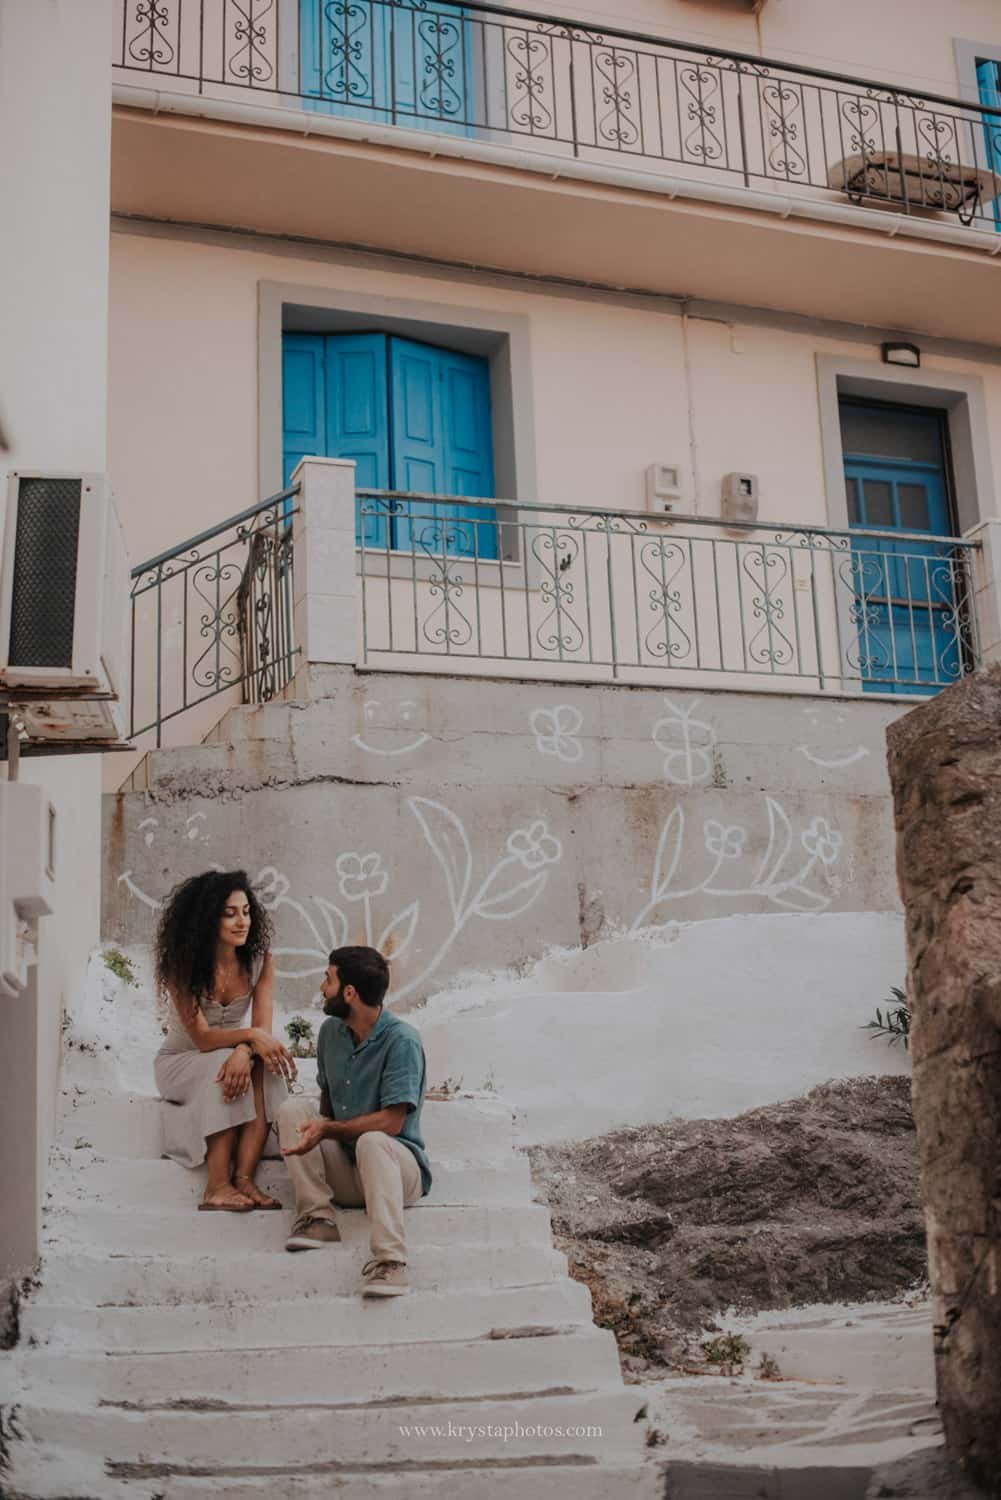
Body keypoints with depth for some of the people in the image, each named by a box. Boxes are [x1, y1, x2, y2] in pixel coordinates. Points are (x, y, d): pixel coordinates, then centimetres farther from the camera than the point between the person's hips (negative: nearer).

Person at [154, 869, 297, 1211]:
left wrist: (243, 1052, -41)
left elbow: (262, 1029, -17)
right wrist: (251, 1036, -42)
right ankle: (217, 1186, -36)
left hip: (230, 1054, 3)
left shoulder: (260, 961, -9)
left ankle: (243, 1178, -35)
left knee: (261, 1069, -31)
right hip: (181, 1062, -3)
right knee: (221, 1062, -35)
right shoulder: (182, 965, -18)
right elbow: (201, 1037, -24)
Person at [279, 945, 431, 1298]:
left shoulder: (401, 1041, -15)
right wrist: (315, 1129, -2)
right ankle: (317, 1216, -20)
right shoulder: (331, 1031, 7)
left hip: (398, 1164, -6)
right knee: (293, 1107, -13)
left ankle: (389, 1261, -45)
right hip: (343, 1168, 6)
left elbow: (391, 1122, -20)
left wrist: (328, 1130, -21)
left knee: (371, 1141, -38)